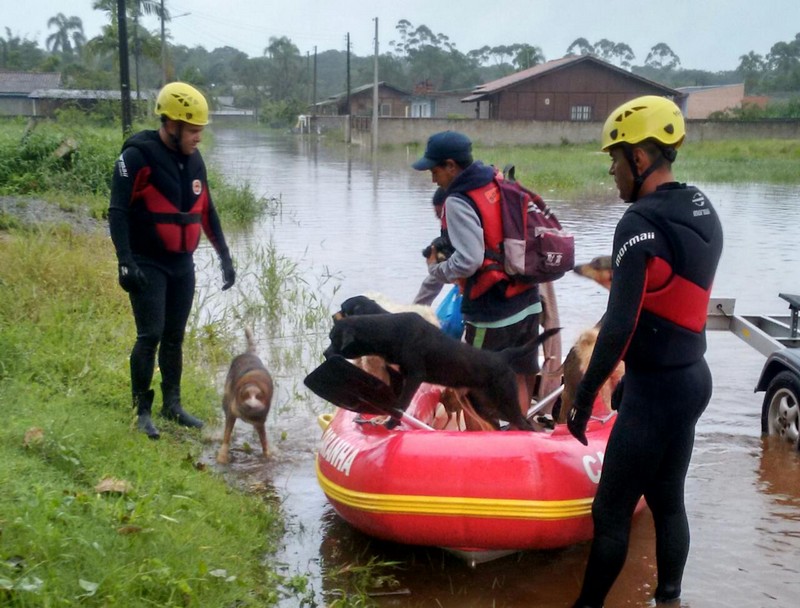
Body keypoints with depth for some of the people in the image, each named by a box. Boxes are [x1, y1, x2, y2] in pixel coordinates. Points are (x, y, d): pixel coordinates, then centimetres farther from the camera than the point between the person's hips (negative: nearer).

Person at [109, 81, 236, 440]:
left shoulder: (194, 161, 8)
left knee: (174, 338, 12)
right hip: (148, 265, -6)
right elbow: (118, 212, -17)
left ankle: (172, 404, 22)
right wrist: (125, 261, -25)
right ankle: (141, 410, 3)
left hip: (182, 265, 7)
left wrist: (225, 257, 17)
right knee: (150, 335, -9)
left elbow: (207, 212, 17)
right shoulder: (138, 156, -14)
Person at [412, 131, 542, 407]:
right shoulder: (499, 183, 7)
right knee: (520, 379, 18)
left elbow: (468, 261, -25)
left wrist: (435, 268, -7)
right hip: (528, 302, 8)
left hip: (493, 313, -8)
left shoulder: (458, 202, -16)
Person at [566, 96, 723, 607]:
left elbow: (620, 325, -25)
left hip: (655, 391, -9)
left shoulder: (641, 222, -20)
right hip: (693, 378, 9)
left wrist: (584, 397, -17)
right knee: (668, 502, 18)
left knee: (611, 513, 2)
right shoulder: (703, 211, 6)